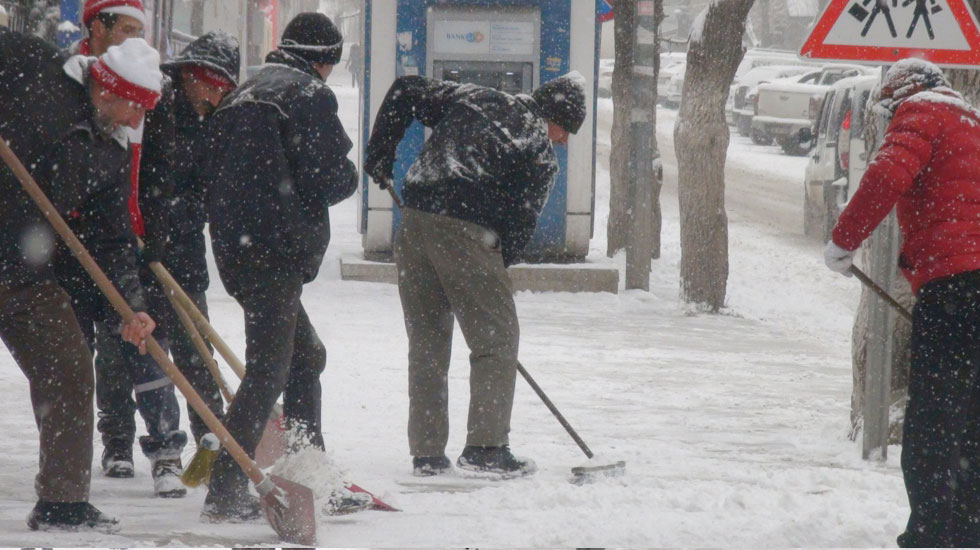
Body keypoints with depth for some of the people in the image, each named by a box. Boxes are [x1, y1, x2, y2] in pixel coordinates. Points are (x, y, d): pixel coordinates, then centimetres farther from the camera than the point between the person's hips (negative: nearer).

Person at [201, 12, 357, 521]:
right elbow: (330, 179, -12)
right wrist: (349, 176, 8)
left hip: (234, 248, 9)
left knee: (306, 355, 22)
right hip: (279, 251, -9)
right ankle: (225, 492, -14)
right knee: (268, 370, -8)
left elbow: (213, 178, 18)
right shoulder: (310, 96, -6)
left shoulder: (242, 96, 18)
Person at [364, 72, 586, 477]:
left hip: (415, 219, 6)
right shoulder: (541, 154, 7)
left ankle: (426, 452, 13)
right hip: (466, 231, -6)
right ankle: (485, 446, -5)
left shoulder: (471, 98, 21)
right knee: (496, 339, 4)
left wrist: (380, 154, 24)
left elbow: (405, 92, 20)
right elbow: (521, 223, 4)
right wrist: (493, 271, 13)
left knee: (426, 342, 13)